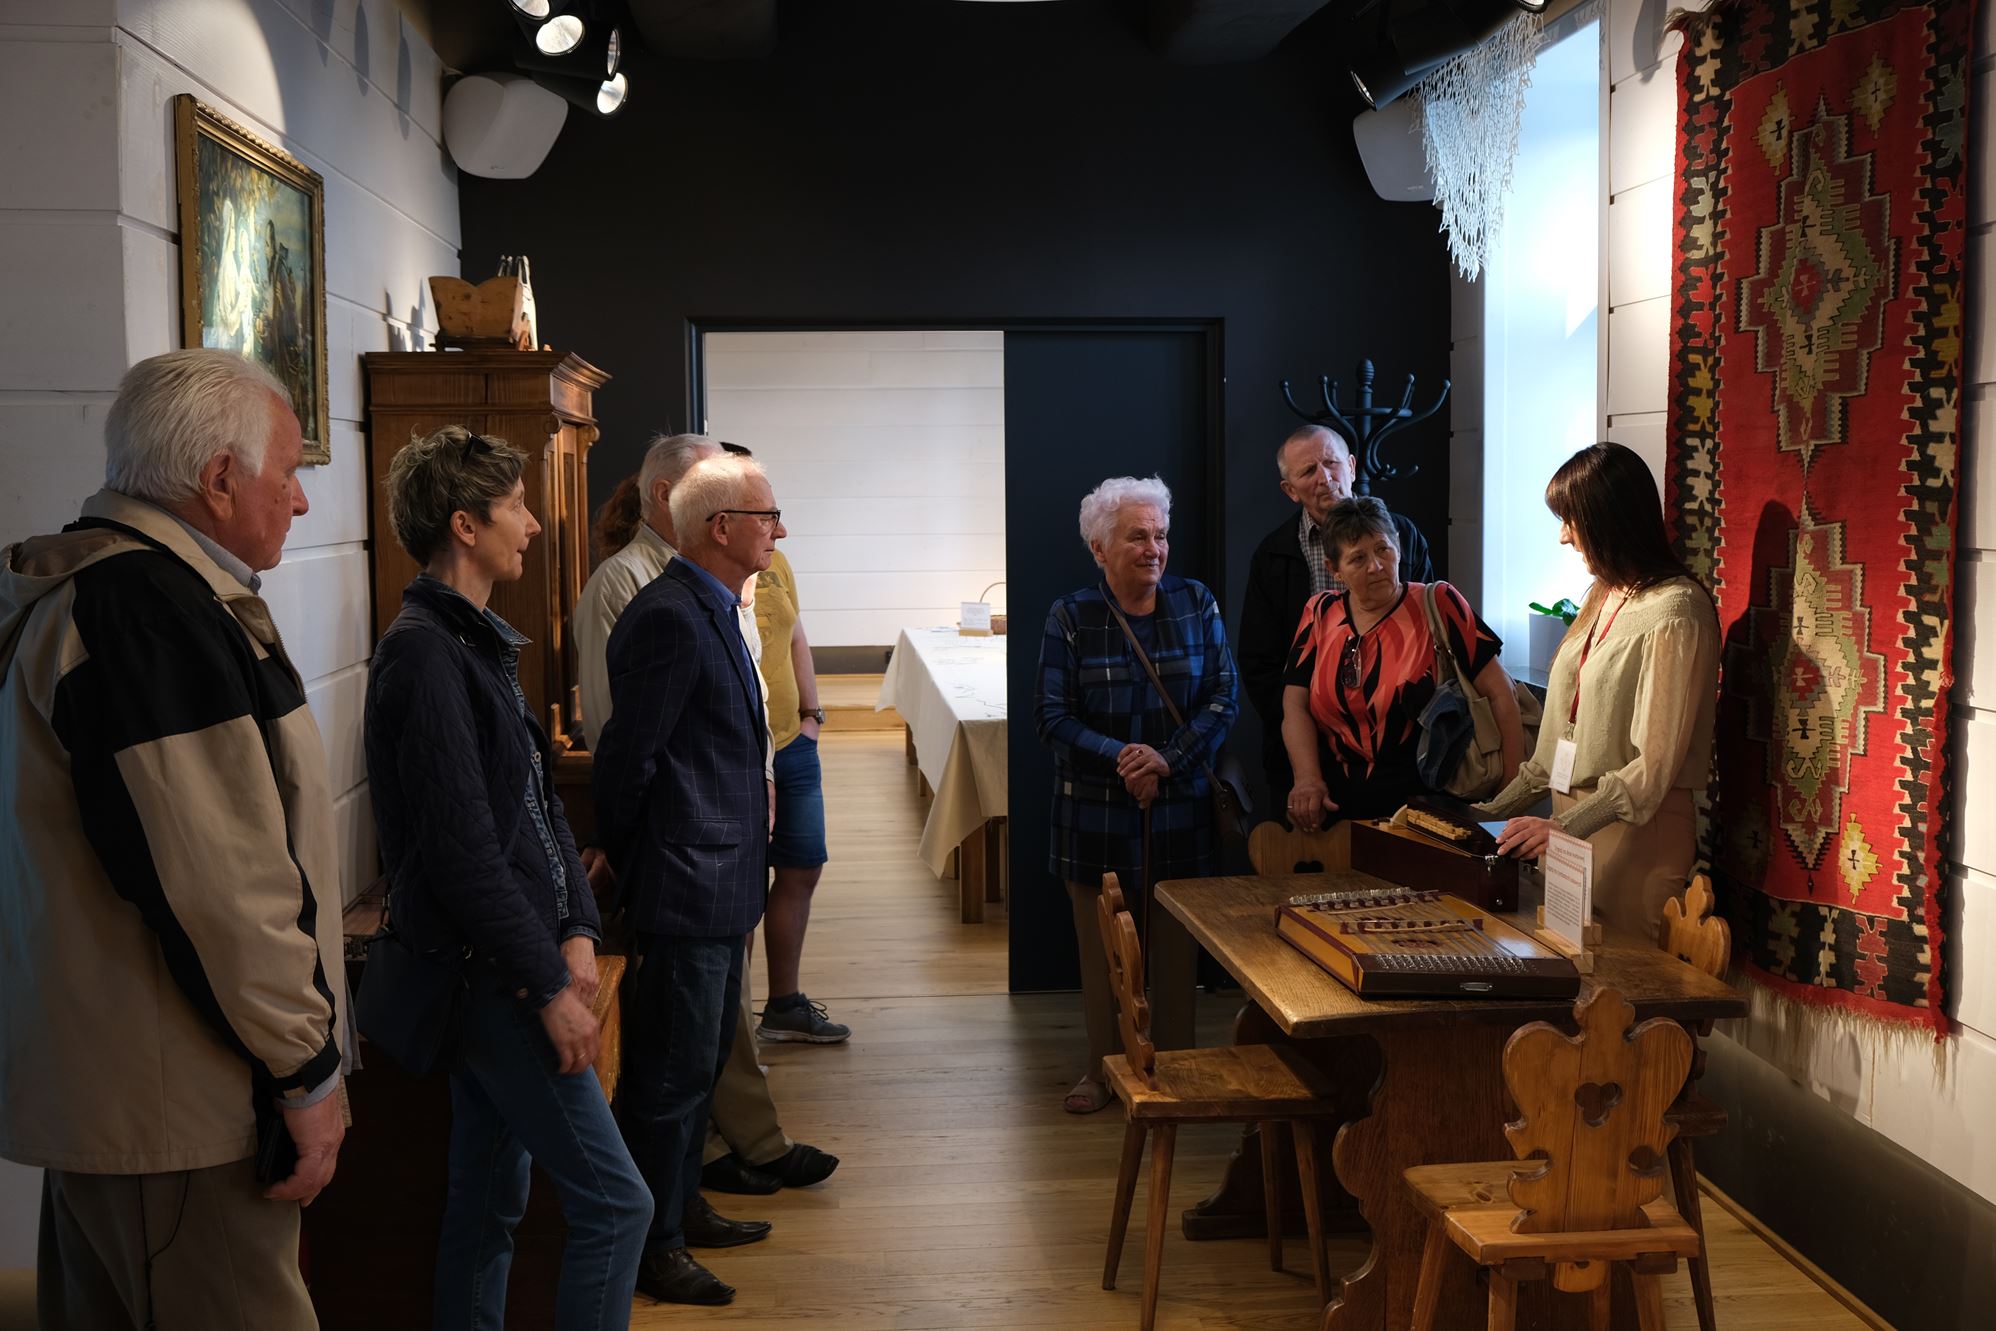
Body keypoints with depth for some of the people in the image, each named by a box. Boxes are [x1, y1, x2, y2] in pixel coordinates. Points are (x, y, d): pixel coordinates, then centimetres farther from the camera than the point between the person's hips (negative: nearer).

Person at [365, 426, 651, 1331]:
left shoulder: (477, 642, 14)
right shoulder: (424, 652, -17)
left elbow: (539, 805, 14)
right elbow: (461, 846, -22)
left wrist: (578, 931, 3)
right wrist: (548, 985, -18)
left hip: (498, 974, 10)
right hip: (492, 979, -10)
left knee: (489, 1205, 17)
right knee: (613, 1200, -5)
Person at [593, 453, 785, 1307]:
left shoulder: (709, 611, 12)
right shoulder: (670, 618, -21)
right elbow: (627, 757, -19)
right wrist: (627, 863, -8)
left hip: (717, 883, 11)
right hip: (688, 884, -10)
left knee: (704, 1055, 21)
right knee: (673, 1070, 1)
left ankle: (681, 1209, 36)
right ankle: (652, 1249, 15)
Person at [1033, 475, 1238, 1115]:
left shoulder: (1197, 604, 2)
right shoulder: (1070, 616, -2)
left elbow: (1223, 696, -1)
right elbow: (1051, 714, -5)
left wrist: (1169, 759, -14)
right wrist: (1119, 760, -18)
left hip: (1181, 803, 1)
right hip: (1095, 809, -1)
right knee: (1100, 943, 5)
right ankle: (1103, 1068, 19)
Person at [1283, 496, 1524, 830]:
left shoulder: (1437, 605, 1)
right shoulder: (1320, 613, 12)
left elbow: (1500, 693, -3)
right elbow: (1295, 707, 6)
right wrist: (1308, 779, -10)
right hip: (1338, 810, 3)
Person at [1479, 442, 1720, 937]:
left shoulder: (1675, 613, -14)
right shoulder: (1602, 596, 12)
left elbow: (1655, 767, -18)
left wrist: (1567, 825, -21)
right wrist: (1501, 807, 13)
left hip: (1636, 834, -7)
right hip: (1572, 822, 8)